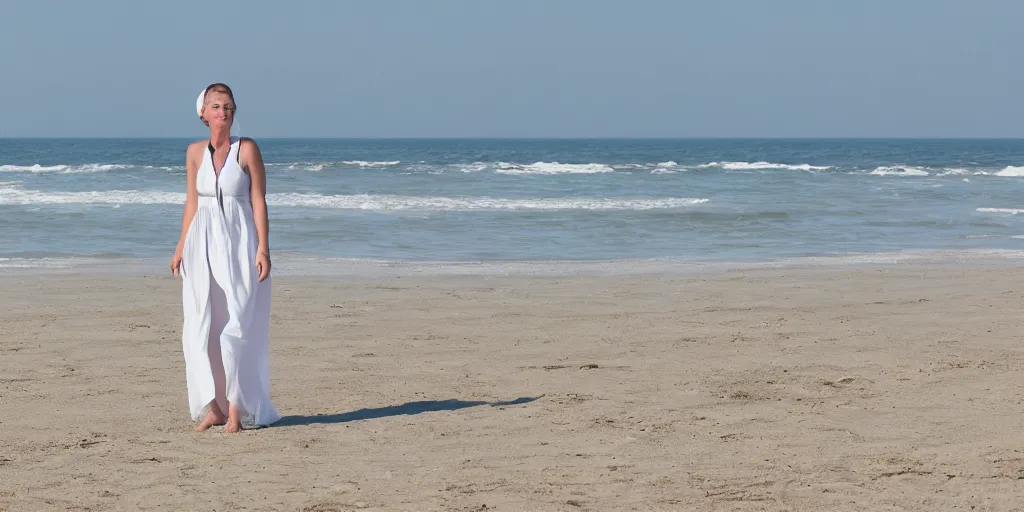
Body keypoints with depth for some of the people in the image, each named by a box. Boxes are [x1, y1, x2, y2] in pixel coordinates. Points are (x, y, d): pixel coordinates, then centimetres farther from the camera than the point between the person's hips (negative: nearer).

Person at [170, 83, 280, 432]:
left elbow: (259, 201, -3)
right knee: (201, 326, -1)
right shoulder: (195, 152, 8)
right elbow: (191, 202, 14)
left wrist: (263, 248, -10)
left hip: (239, 243, -4)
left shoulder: (247, 150, -3)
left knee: (236, 325, -5)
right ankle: (212, 406, 6)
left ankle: (236, 407, 2)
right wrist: (181, 247, 10)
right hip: (203, 244, 4)